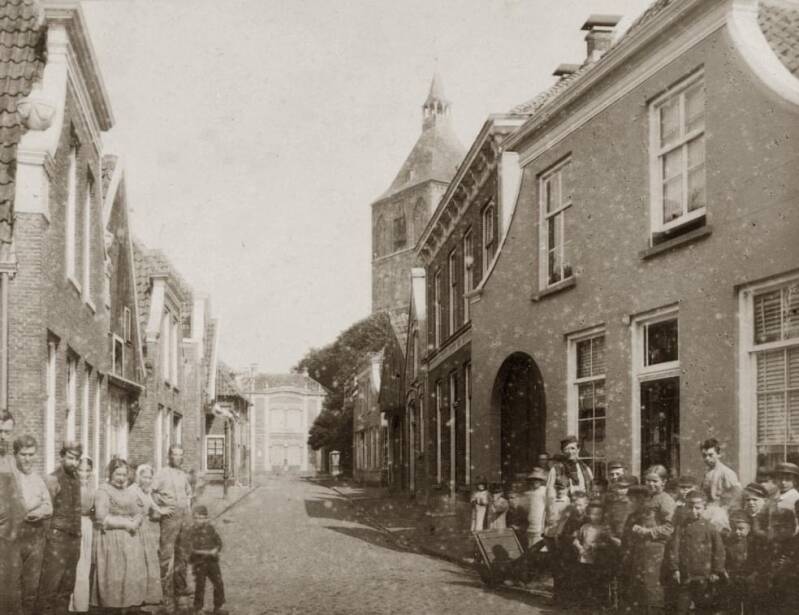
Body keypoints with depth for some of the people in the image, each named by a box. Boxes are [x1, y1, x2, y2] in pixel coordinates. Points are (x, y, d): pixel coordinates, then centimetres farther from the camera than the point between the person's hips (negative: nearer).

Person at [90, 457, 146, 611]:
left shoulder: (129, 492, 17)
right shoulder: (103, 491, -3)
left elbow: (137, 514, 17)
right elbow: (102, 518, -11)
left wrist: (135, 523, -6)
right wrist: (125, 523, -12)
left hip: (130, 540, 6)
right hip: (111, 540, -6)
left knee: (132, 575, 1)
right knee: (113, 577, -6)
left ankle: (129, 604, 7)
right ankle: (111, 606, 0)